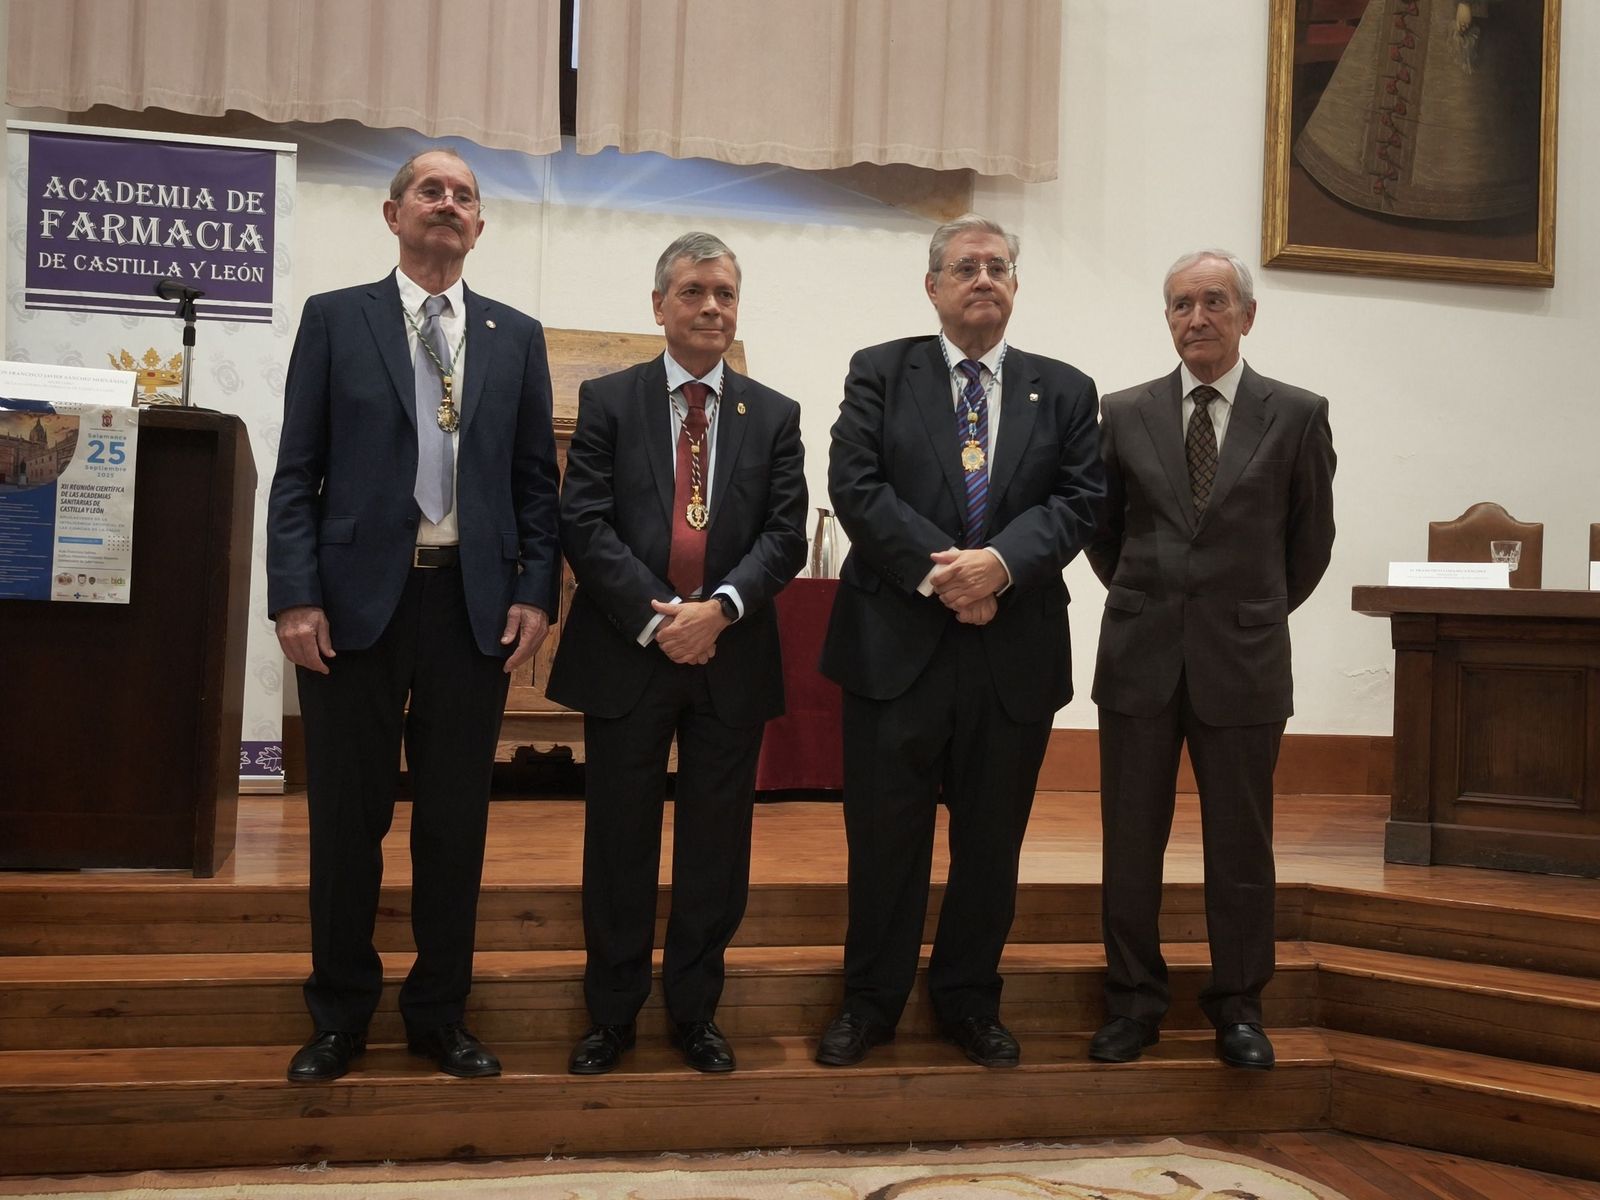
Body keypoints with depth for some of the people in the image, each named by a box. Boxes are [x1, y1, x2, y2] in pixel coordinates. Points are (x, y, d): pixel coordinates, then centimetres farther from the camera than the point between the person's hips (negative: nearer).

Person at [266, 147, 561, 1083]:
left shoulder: (517, 337, 11)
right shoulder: (335, 320, 5)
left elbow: (537, 478, 9)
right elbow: (297, 471, 1)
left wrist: (537, 593, -2)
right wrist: (295, 596, -8)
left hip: (474, 606, 2)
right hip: (358, 598, -1)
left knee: (457, 821, 7)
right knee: (347, 818, 7)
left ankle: (441, 1013, 22)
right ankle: (340, 1016, 22)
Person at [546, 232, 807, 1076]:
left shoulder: (774, 417, 9)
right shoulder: (607, 401, 4)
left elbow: (785, 535, 0)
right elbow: (584, 524, -5)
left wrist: (719, 608, -16)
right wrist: (653, 619, -15)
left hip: (732, 658, 2)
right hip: (626, 654, -1)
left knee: (716, 845, 8)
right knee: (619, 841, 6)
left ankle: (695, 1012, 23)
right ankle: (611, 1014, 20)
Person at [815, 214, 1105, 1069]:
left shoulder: (1064, 390, 10)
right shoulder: (879, 373, 5)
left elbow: (1077, 501, 0)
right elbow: (855, 486, -6)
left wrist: (1000, 563, -16)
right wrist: (934, 573, -15)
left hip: (1016, 648, 2)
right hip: (896, 641, -2)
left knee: (992, 838, 11)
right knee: (884, 834, 6)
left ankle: (970, 1003, 27)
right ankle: (869, 1004, 21)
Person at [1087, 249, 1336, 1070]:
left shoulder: (1297, 415, 0)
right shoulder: (1126, 414, 4)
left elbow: (1312, 539, 9)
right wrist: (1146, 601, 12)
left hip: (1243, 662, -1)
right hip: (1140, 657, 1)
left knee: (1240, 846, 7)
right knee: (1130, 841, 7)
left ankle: (1238, 1006, 21)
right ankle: (1133, 1001, 20)